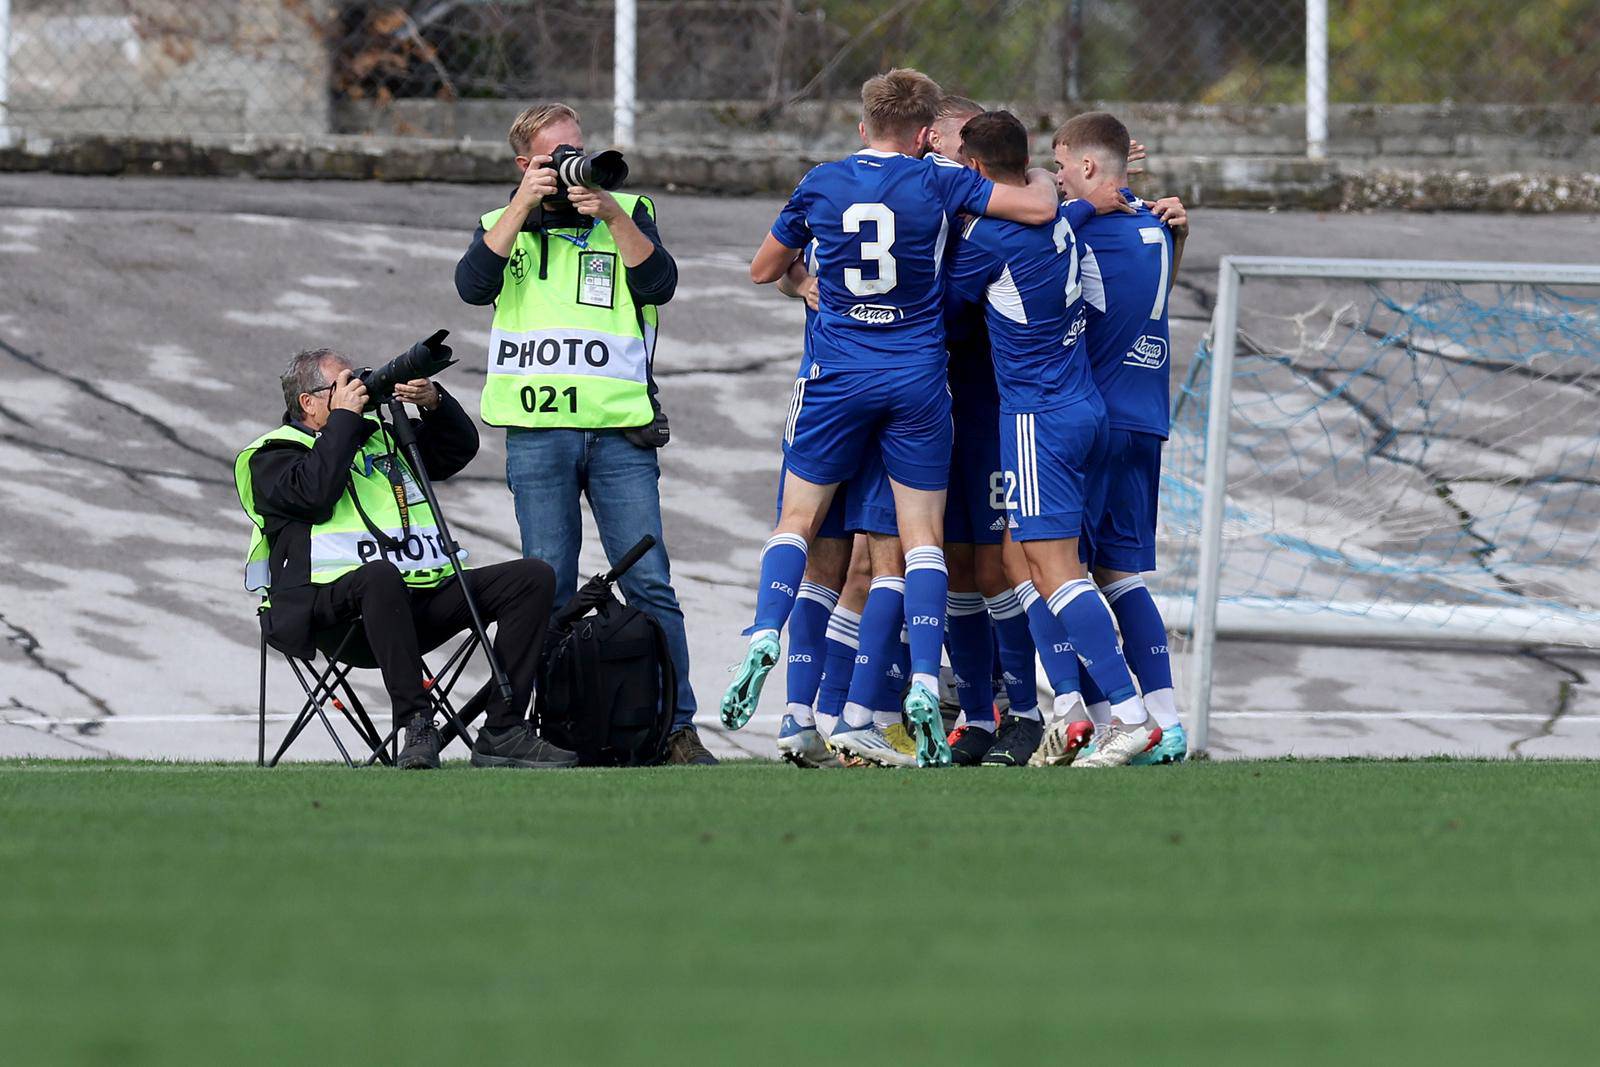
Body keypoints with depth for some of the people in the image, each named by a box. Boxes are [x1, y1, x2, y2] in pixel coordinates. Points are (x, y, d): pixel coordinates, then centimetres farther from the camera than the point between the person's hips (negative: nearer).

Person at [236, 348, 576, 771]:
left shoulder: (381, 438, 30)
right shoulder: (272, 457, 9)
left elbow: (460, 447, 27)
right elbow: (314, 492, -12)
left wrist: (434, 403, 8)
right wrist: (344, 417, -3)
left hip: (421, 600, 7)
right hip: (334, 604, -7)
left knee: (533, 577, -10)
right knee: (380, 575, -43)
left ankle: (502, 732, -18)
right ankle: (416, 726, -40)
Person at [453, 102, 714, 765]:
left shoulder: (628, 214, 12)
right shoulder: (503, 226, 14)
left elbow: (659, 285, -3)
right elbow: (474, 286, -5)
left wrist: (612, 215, -12)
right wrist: (524, 206, -8)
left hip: (620, 430, -1)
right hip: (537, 431, 1)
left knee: (649, 584, -6)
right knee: (549, 591, 0)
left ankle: (676, 728, -3)